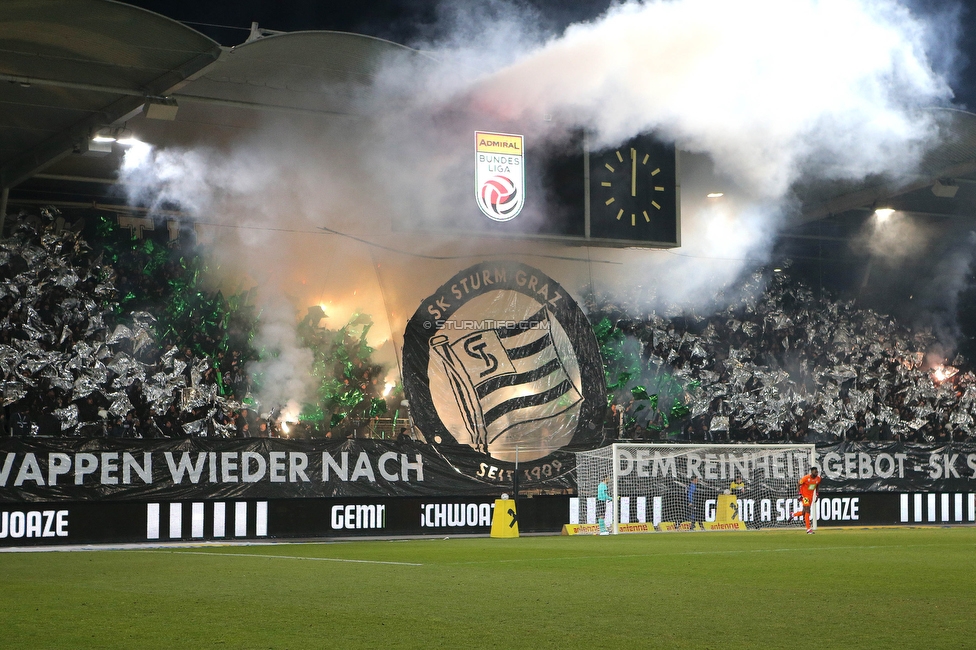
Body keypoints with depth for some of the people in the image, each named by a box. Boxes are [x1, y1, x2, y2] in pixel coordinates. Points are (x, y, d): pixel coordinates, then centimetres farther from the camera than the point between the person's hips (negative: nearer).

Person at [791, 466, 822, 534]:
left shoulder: (818, 479, -5)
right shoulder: (806, 478, -22)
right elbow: (799, 485, -11)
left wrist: (816, 495, 11)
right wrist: (800, 494, -15)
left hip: (811, 496, 7)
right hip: (804, 495, -7)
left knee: (805, 512, 12)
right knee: (807, 511, -14)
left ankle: (793, 515, 41)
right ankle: (808, 529, -14)